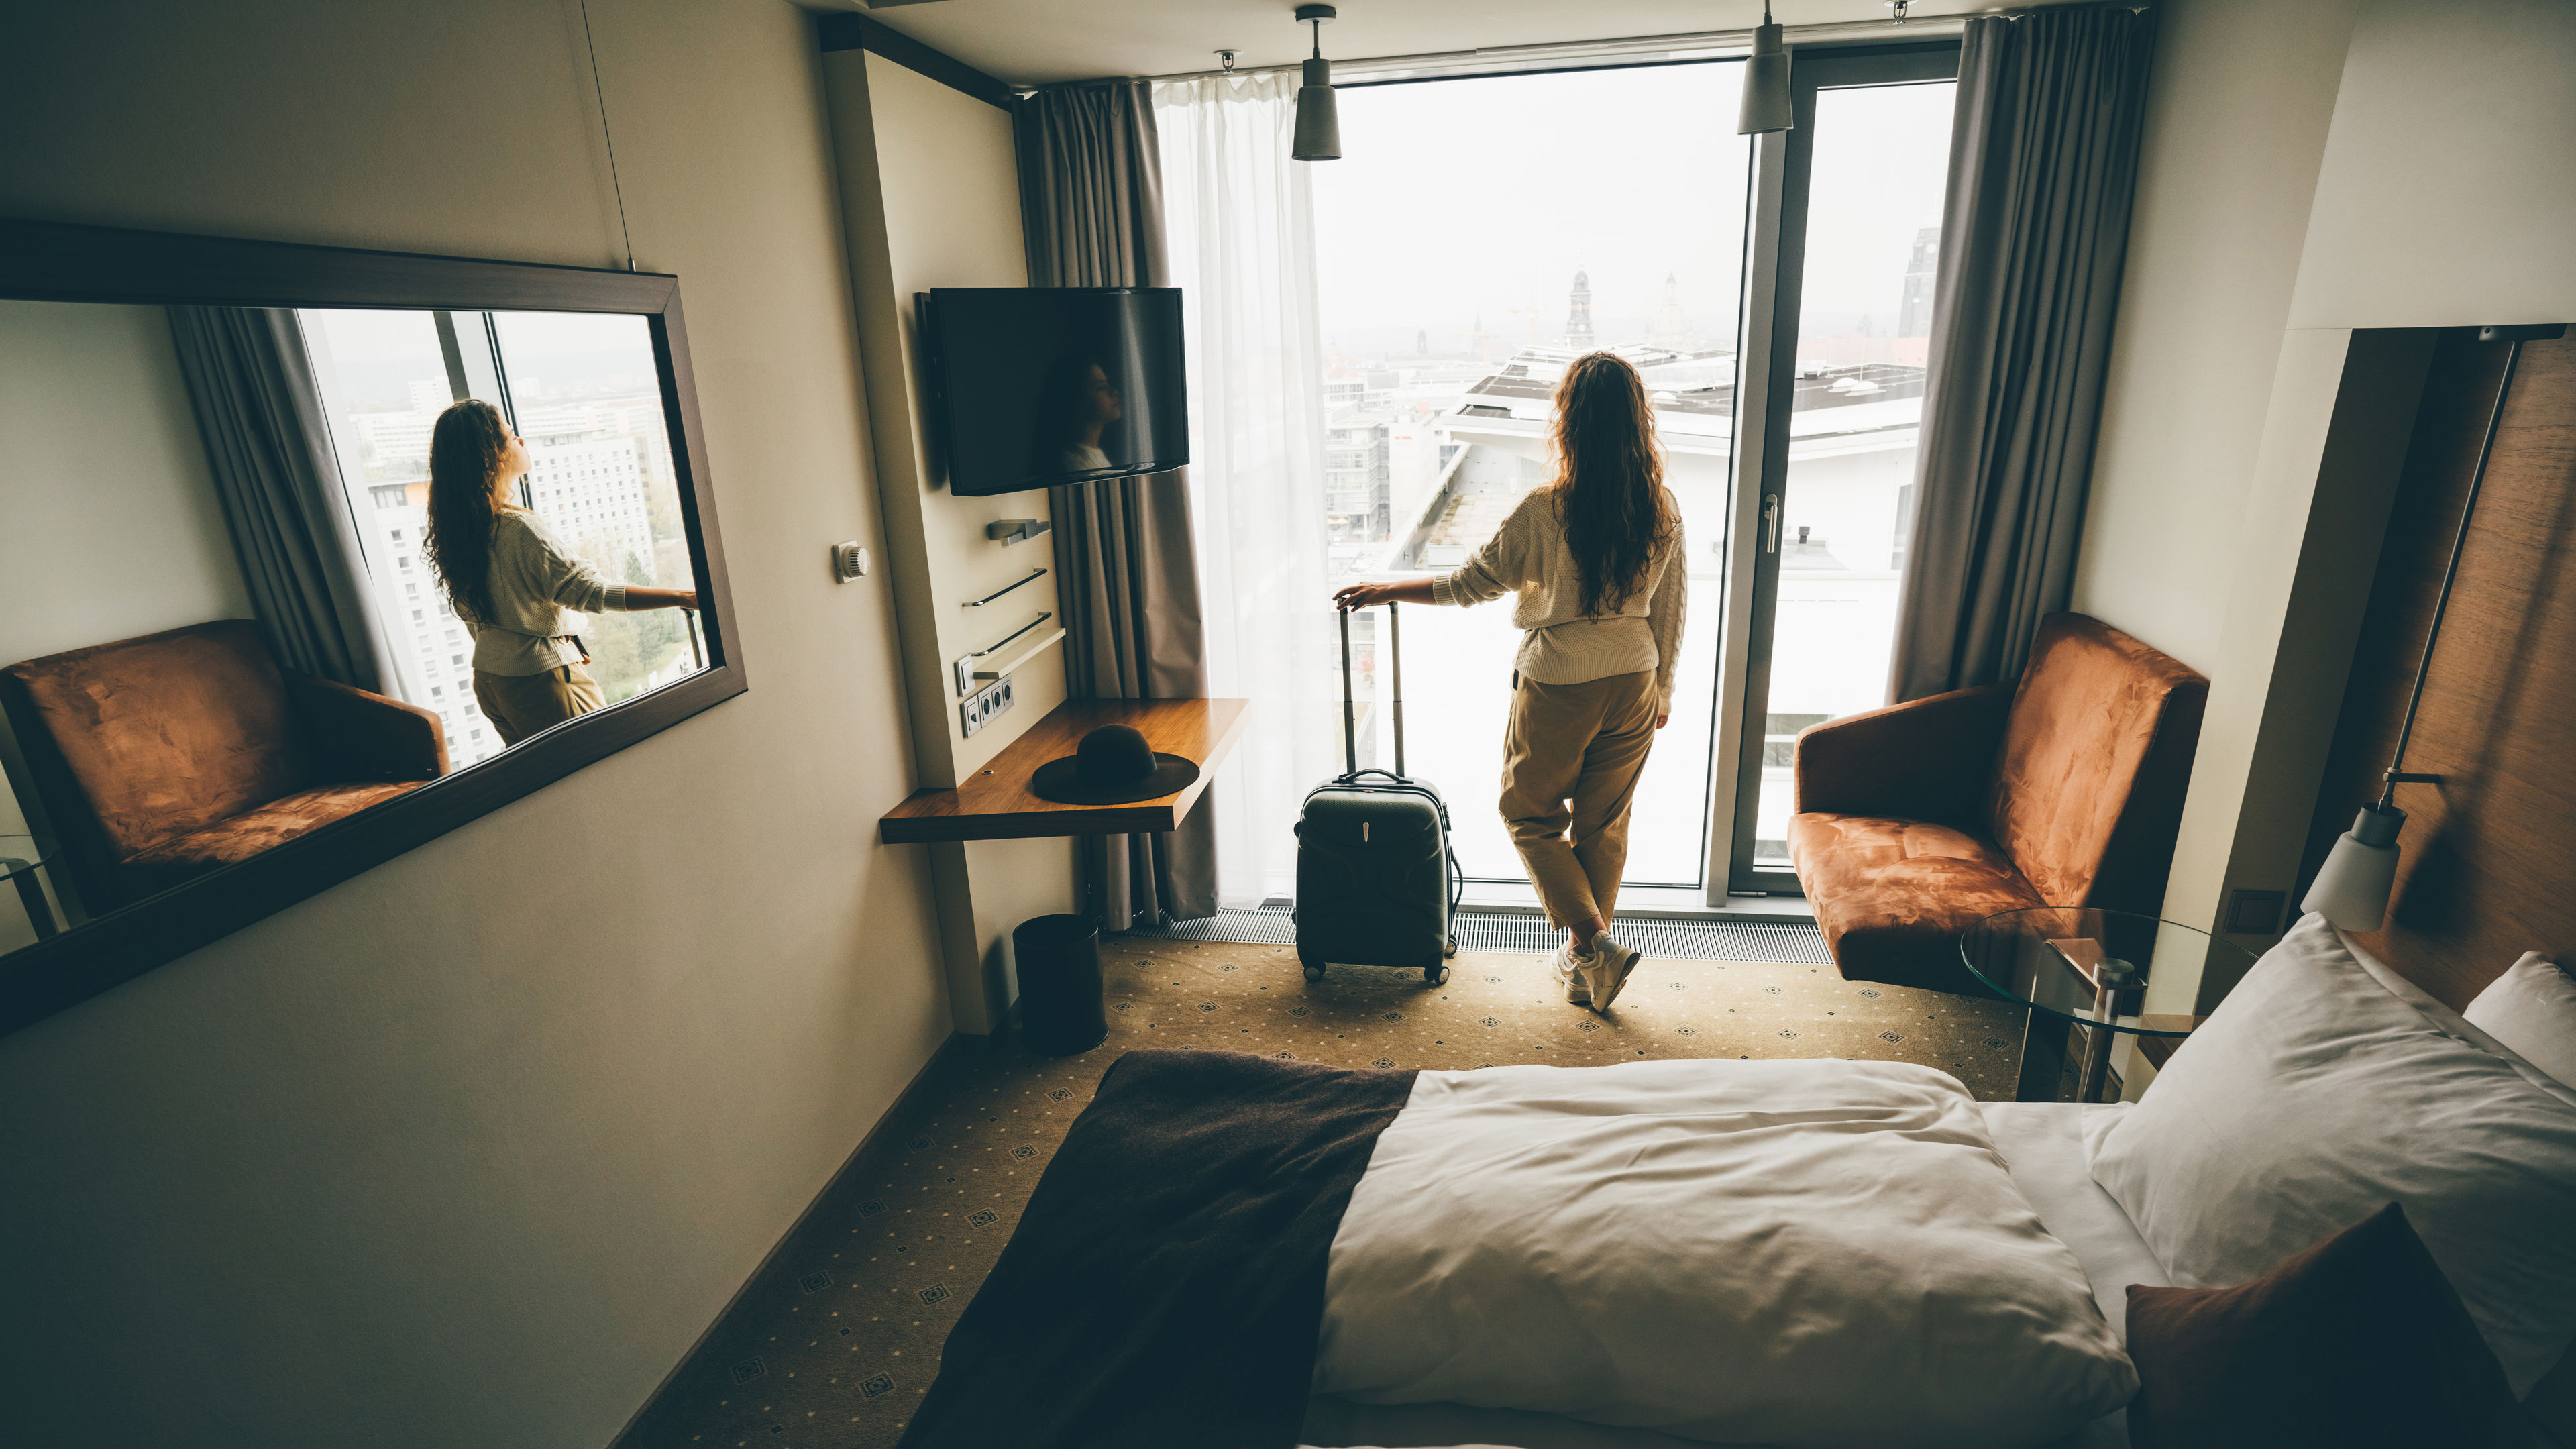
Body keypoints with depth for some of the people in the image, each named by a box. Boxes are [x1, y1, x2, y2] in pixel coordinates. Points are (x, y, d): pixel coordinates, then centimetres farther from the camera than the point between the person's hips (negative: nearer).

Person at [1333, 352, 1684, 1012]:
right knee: (1604, 823, 17)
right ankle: (1584, 965, 30)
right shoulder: (1664, 509, -4)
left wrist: (1385, 591, 3)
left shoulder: (1546, 510, -19)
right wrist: (1662, 687, 18)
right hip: (1634, 684, 5)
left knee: (1531, 813, 15)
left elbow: (1472, 583, -10)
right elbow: (1671, 609, 4)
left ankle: (1593, 942, 5)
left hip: (1558, 686, -5)